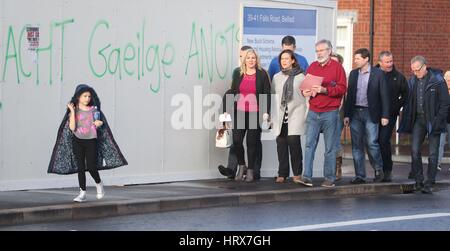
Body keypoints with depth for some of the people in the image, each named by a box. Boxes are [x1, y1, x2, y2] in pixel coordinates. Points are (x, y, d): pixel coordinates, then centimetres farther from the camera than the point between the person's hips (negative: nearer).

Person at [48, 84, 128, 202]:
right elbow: (72, 127, -12)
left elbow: (100, 122, 16)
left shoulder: (94, 109, 4)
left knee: (91, 166, -8)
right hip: (78, 141, 0)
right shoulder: (74, 110, 0)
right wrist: (72, 111, -15)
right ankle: (82, 192, 8)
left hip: (91, 140, 0)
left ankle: (99, 184, 21)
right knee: (80, 167, 1)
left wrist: (100, 123, -8)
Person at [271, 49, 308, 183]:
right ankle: (282, 174, 5)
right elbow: (273, 97, 16)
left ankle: (297, 173, -4)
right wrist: (272, 117, 11)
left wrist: (306, 116, -3)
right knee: (281, 143, -1)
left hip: (295, 115, -3)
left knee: (293, 141, -14)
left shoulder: (301, 76, 5)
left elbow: (306, 97, 3)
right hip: (280, 116, 4)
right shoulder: (277, 77, 15)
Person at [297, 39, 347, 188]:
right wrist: (305, 92, -4)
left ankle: (329, 178, 8)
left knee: (330, 147, 2)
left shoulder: (337, 67, -1)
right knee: (309, 144, -4)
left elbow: (342, 88, -8)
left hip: (330, 113, -4)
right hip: (313, 113, 4)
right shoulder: (312, 67, 13)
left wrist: (325, 90, -19)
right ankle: (307, 177, -6)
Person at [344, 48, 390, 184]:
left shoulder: (378, 74, -3)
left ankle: (378, 170, 13)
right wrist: (347, 115, 8)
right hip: (355, 113, 4)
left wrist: (385, 116, -8)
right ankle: (359, 175, 9)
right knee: (357, 145, 4)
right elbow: (349, 95, 13)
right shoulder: (353, 74, 11)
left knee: (372, 143, -9)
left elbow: (384, 95, -3)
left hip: (370, 113, -4)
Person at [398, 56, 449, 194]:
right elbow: (409, 102, 13)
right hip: (418, 119, 4)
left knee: (433, 153, -1)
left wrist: (439, 120, -14)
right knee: (415, 150, -5)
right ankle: (418, 181, 4)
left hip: (433, 120, -4)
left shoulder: (437, 80, -8)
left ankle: (429, 184, 4)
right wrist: (407, 121, 4)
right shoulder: (412, 81, 7)